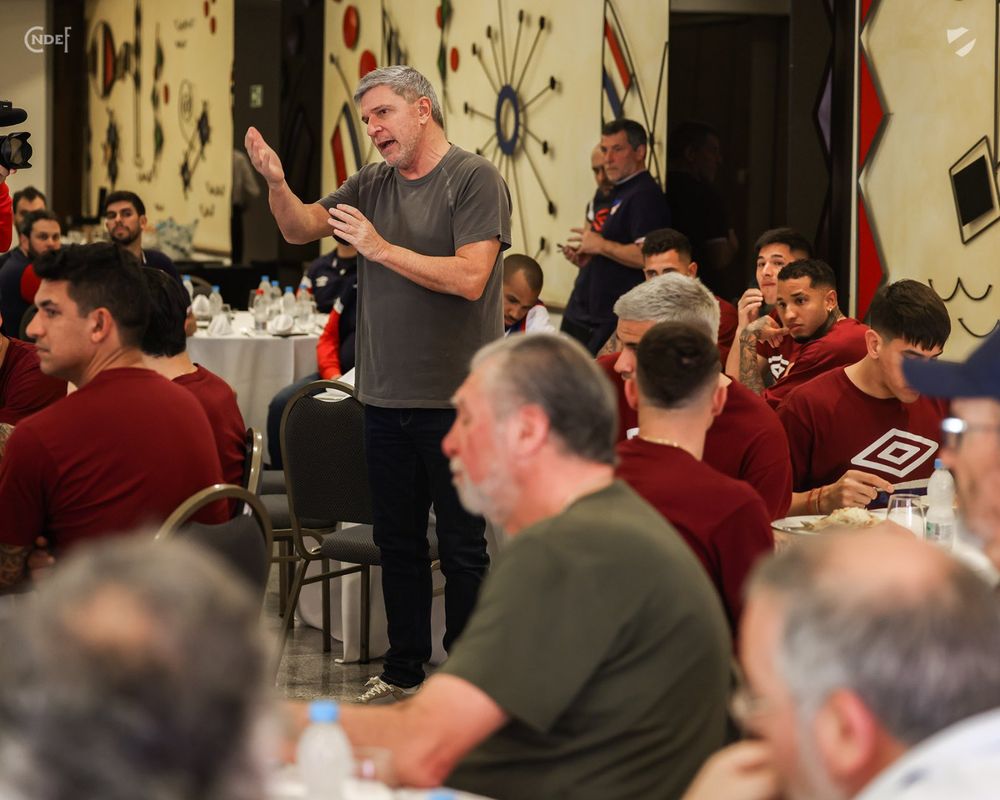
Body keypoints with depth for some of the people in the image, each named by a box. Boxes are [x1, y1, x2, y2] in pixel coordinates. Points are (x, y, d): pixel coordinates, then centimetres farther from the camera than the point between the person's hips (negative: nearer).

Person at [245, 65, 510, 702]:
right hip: (385, 397, 7)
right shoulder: (373, 184, 11)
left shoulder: (475, 179, -8)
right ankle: (405, 670, 26)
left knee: (462, 546, 1)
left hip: (453, 399, -6)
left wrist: (382, 249, -17)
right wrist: (277, 182, -13)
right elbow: (301, 228, 6)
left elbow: (470, 278, -19)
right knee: (398, 541, 15)